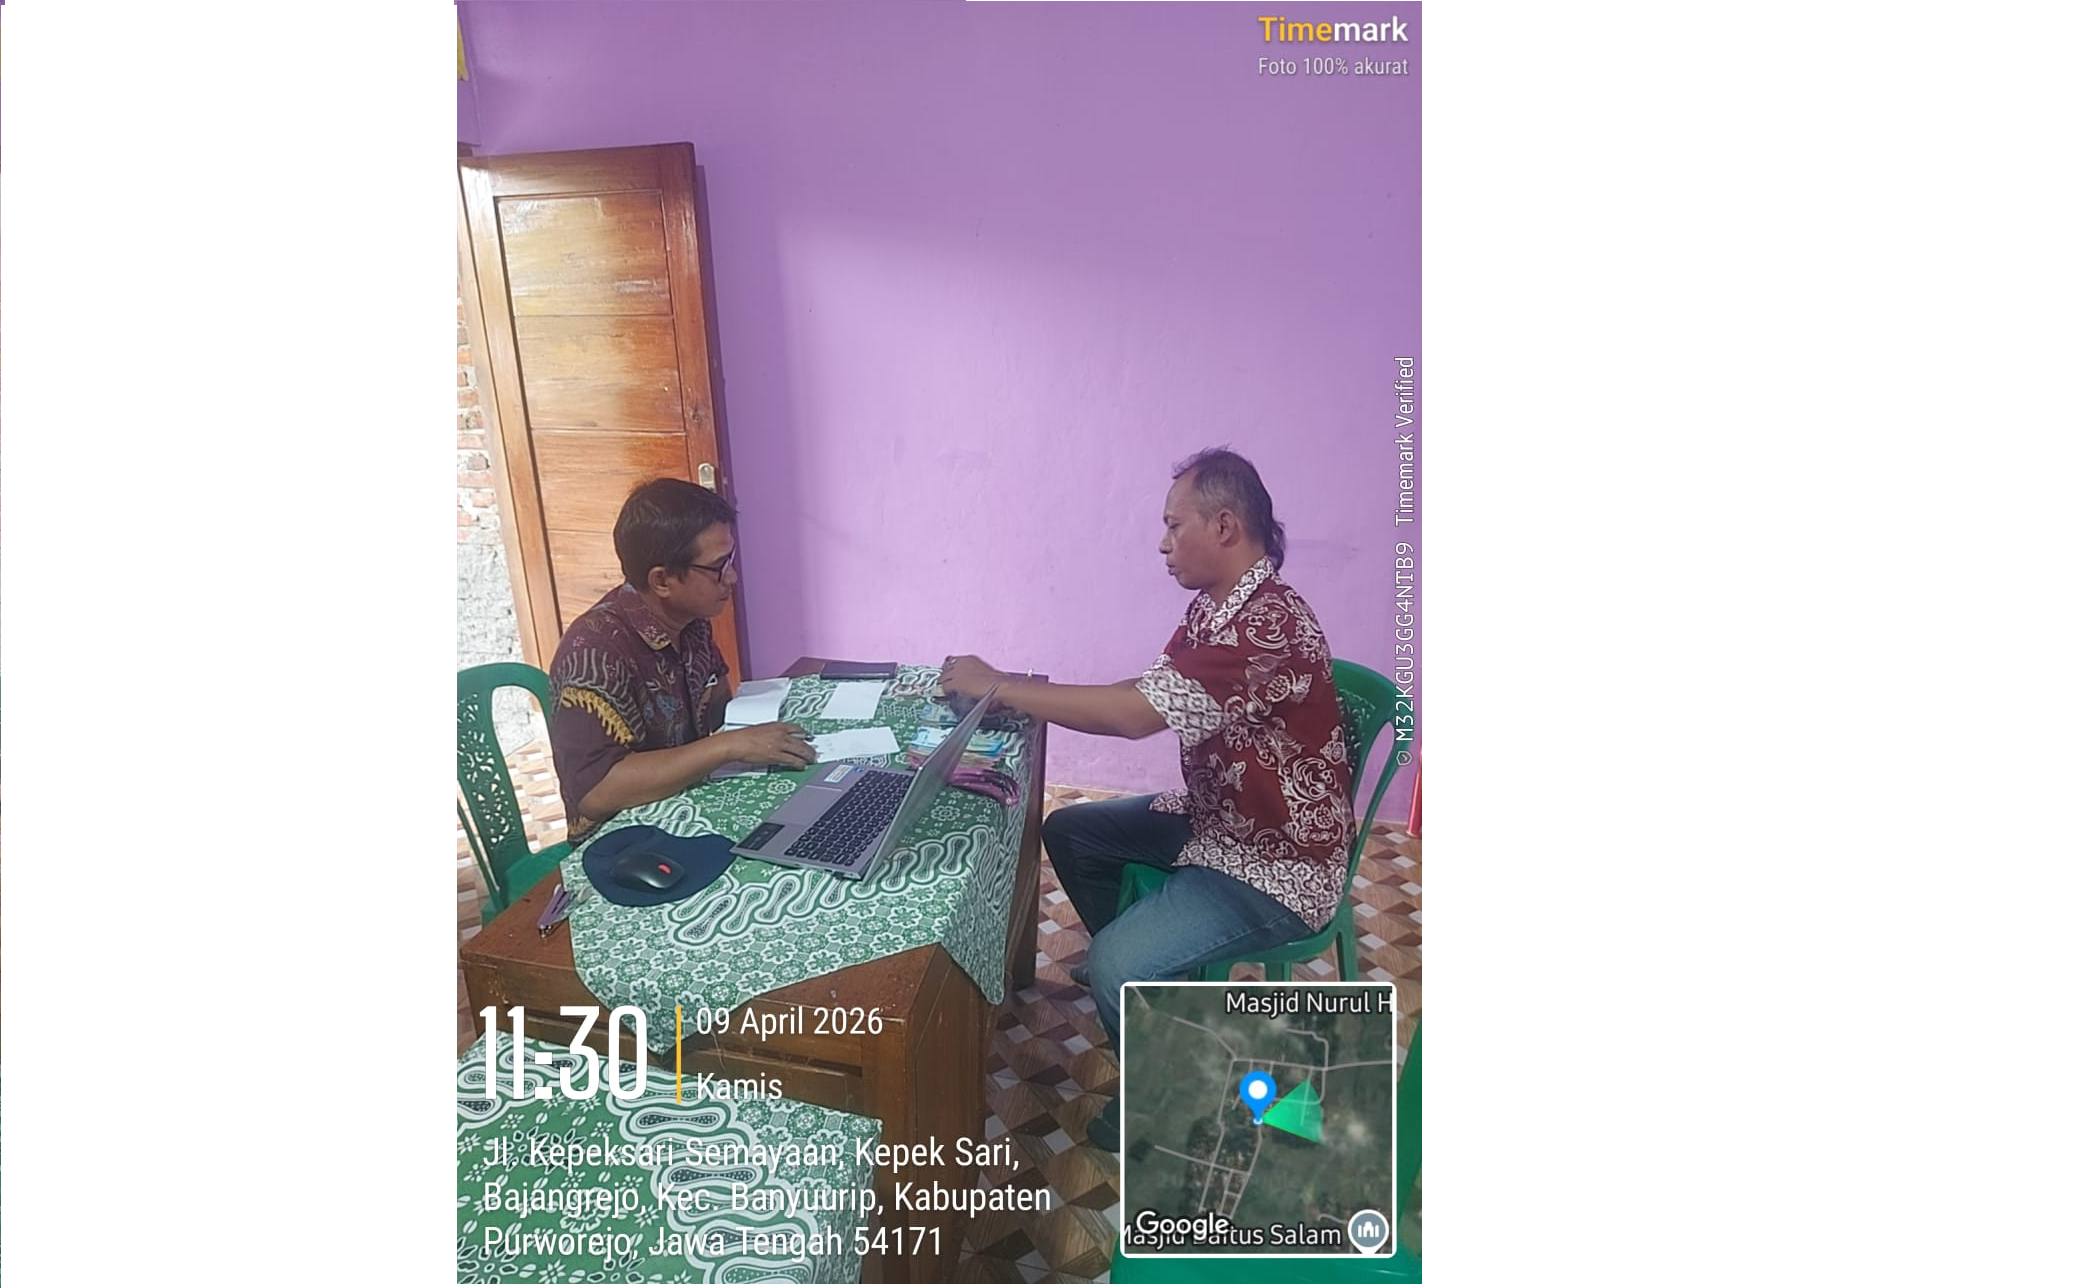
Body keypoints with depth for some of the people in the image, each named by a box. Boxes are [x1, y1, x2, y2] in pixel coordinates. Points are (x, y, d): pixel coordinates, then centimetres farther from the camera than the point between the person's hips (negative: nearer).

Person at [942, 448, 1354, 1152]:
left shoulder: (1269, 625, -30)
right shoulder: (1217, 607, 2)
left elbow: (1134, 714, -35)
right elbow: (1149, 699, 4)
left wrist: (998, 686, -26)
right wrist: (1033, 695, -8)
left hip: (1278, 865, -10)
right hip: (1216, 820, 10)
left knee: (1118, 966, -23)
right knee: (1070, 830, 16)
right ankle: (1146, 970, 36)